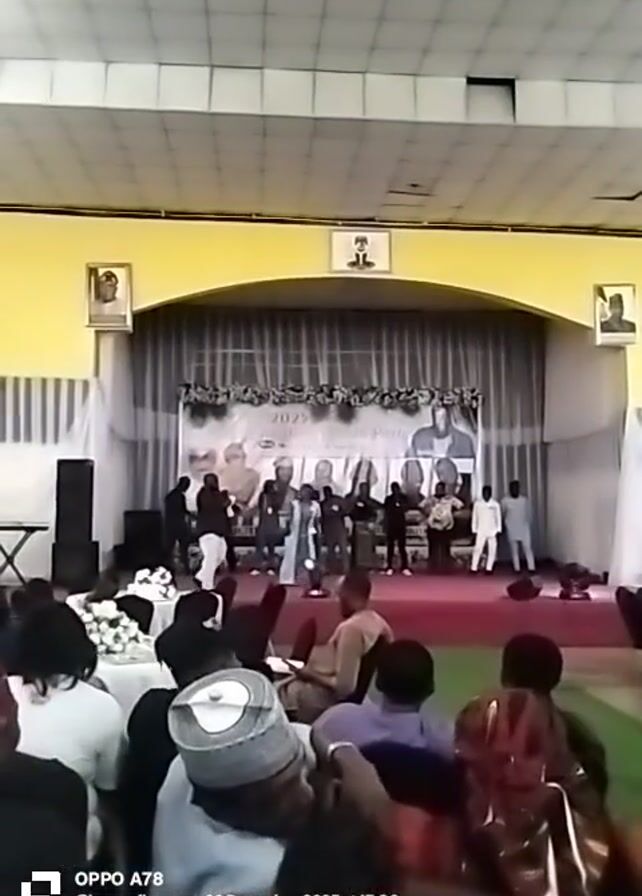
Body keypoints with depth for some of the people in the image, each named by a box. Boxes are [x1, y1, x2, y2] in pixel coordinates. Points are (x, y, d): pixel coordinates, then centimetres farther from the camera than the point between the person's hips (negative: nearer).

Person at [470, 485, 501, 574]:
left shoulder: (495, 504, 0)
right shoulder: (477, 504, 2)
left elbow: (498, 518, 4)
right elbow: (475, 518, 6)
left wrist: (498, 530, -2)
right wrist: (474, 530, 4)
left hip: (492, 531, 1)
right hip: (481, 531, 0)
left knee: (492, 550, -1)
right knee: (478, 549, -6)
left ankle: (489, 568, 6)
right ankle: (474, 568, -3)